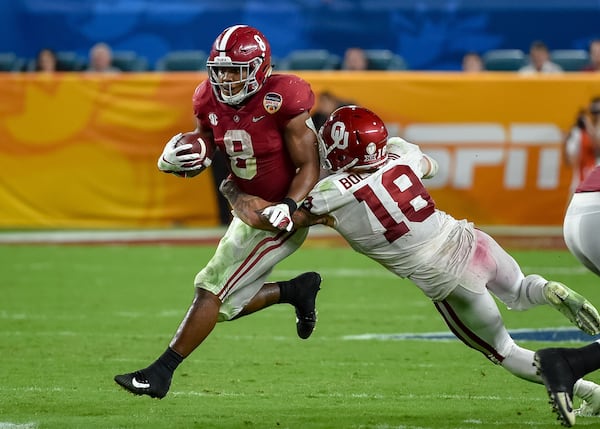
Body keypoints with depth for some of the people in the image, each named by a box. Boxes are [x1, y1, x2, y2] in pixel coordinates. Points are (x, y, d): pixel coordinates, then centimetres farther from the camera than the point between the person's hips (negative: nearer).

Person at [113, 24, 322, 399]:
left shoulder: (281, 102, -23)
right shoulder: (211, 102, -4)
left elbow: (309, 166, -18)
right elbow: (197, 159, 9)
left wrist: (288, 207, -35)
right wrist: (173, 160, -14)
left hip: (280, 214, -8)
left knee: (213, 288, -12)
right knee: (227, 305, 8)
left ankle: (161, 373, -6)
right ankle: (297, 290, 27)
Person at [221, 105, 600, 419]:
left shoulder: (332, 197, -15)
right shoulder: (402, 155, -1)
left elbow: (262, 217, -6)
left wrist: (234, 191, 13)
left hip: (450, 283, -4)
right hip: (472, 242, 4)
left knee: (505, 353, 17)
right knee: (519, 293, 35)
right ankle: (553, 293, 0)